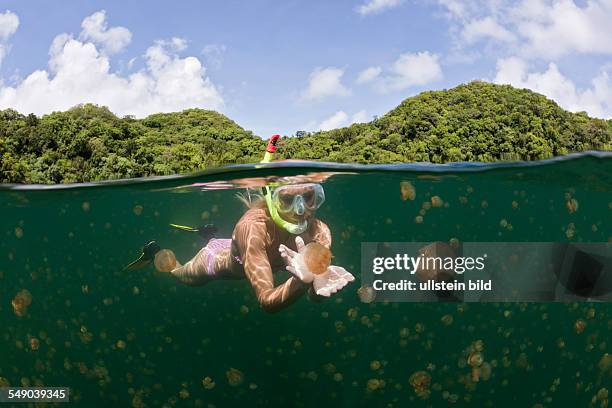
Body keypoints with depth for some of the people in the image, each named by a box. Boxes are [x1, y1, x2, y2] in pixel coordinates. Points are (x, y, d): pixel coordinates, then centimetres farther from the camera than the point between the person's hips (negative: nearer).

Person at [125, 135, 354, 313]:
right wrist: (302, 280, -69)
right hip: (218, 258, -4)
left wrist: (320, 283, -57)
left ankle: (210, 235, 55)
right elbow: (267, 301, -49)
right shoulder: (253, 226, -46)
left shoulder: (319, 232, -35)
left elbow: (315, 296, -33)